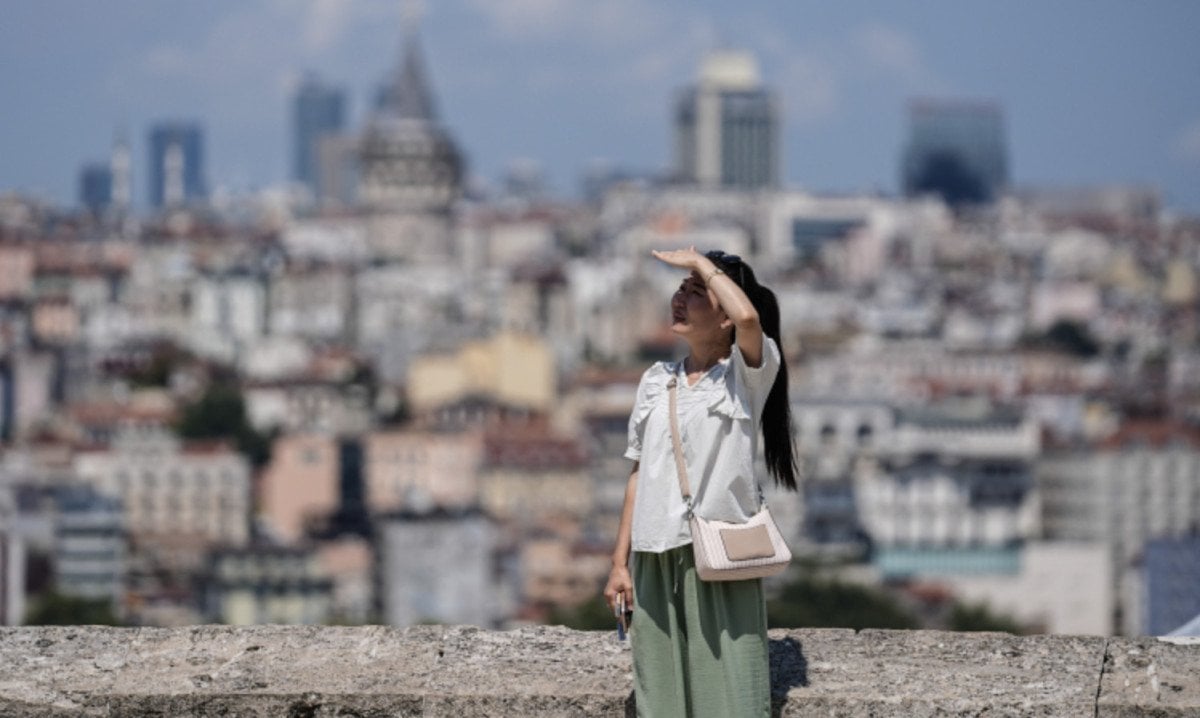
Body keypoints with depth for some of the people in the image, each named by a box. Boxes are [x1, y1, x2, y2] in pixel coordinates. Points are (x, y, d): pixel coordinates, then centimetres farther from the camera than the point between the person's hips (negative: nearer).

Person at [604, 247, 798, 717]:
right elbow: (640, 473, 14)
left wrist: (701, 263, -12)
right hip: (656, 559, 5)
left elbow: (748, 317, -27)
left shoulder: (748, 373, -4)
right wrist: (620, 563, 10)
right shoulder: (656, 381, 12)